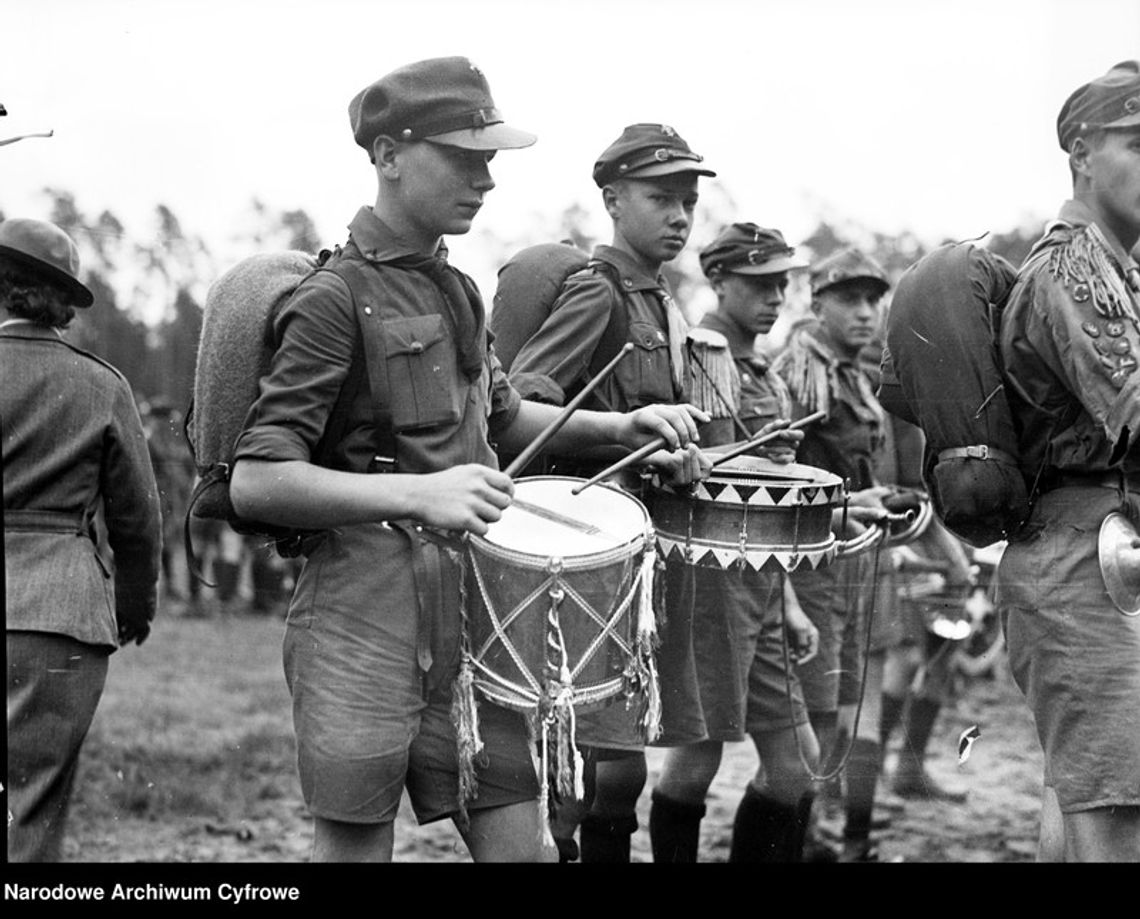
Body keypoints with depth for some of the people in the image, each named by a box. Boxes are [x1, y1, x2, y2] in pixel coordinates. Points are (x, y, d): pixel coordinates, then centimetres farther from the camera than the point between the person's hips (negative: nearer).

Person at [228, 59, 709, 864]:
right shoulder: (336, 299, -10)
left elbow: (501, 415, 32)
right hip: (366, 625, -7)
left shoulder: (456, 290, 16)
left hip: (471, 613, 8)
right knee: (357, 847, 1)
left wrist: (616, 427, 16)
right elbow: (255, 482, -17)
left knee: (519, 844, 6)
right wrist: (417, 493, -28)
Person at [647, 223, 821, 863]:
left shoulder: (768, 374, 19)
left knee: (796, 761, 9)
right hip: (706, 575, -9)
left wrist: (788, 602, 21)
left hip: (760, 584, 9)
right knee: (695, 760, -2)